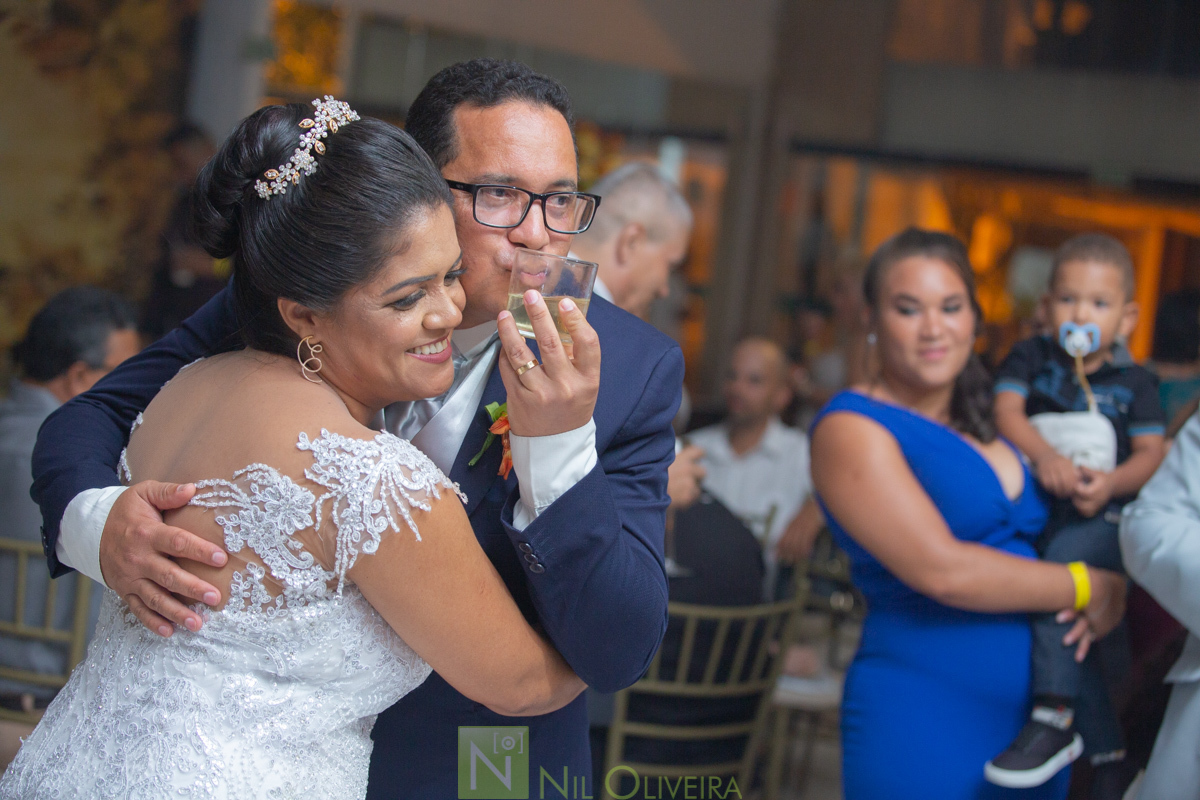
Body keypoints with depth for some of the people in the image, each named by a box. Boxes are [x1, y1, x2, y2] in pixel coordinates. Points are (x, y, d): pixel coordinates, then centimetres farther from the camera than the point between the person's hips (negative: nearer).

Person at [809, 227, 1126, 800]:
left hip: (1033, 714, 7)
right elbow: (940, 569, -17)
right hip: (921, 725, -7)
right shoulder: (853, 428, -7)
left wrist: (1113, 592, -1)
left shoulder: (988, 426, 14)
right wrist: (1086, 588, -7)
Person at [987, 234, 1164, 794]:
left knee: (1065, 559, -33)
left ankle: (1054, 719, -33)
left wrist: (1111, 483, -20)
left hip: (1103, 517, -2)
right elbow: (1006, 409, -6)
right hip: (1034, 510, 2)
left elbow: (1151, 453, 1)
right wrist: (1043, 455, -25)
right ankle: (1106, 754, 13)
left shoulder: (1133, 383, 9)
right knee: (1088, 629, -1)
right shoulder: (1031, 358, 10)